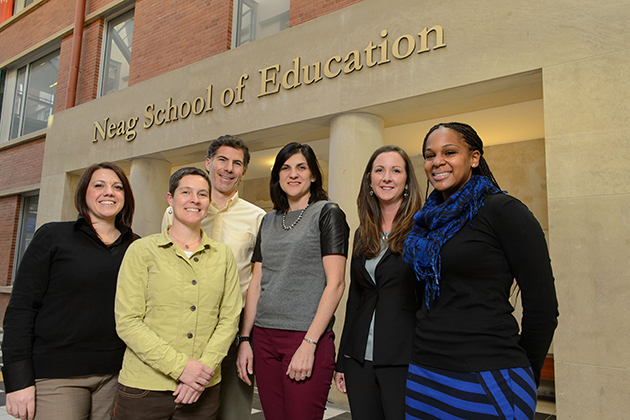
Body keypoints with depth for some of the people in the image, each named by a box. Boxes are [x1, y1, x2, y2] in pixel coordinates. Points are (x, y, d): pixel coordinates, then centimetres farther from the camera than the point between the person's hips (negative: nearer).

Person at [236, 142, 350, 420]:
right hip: (263, 337, 5)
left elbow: (335, 283, -9)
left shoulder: (328, 214, -2)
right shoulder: (268, 221, 14)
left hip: (308, 337, -5)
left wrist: (309, 344, -15)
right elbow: (256, 283, 13)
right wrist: (245, 339, 6)